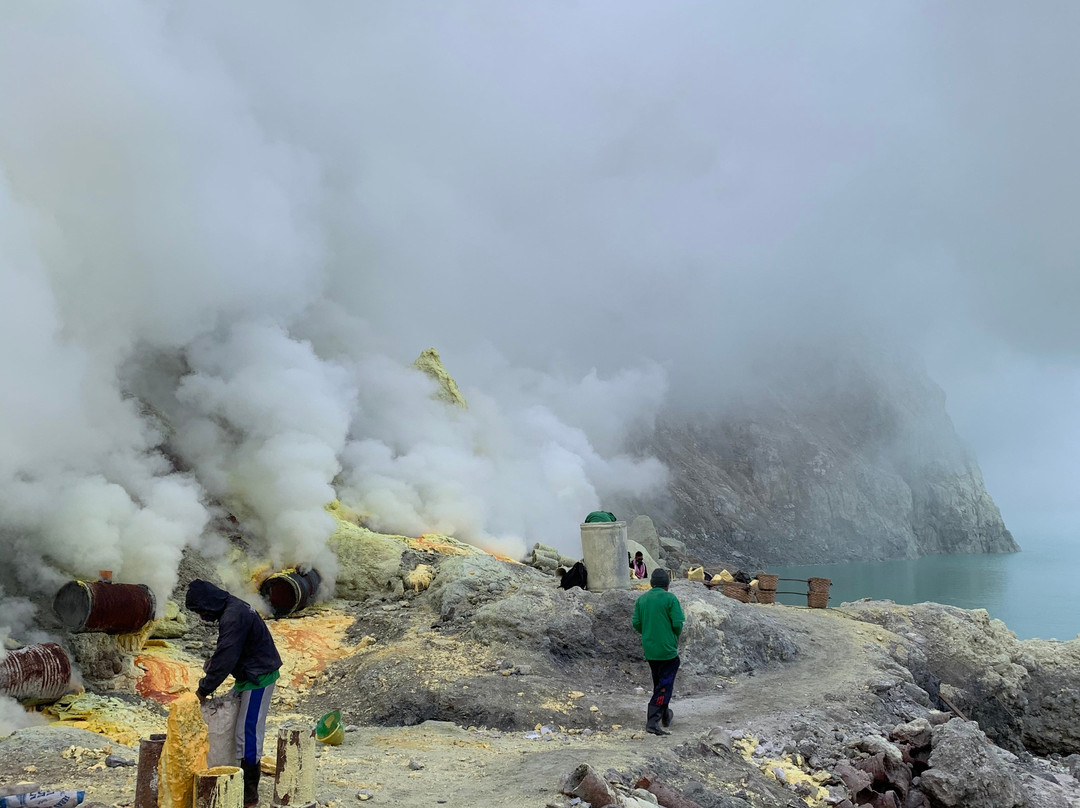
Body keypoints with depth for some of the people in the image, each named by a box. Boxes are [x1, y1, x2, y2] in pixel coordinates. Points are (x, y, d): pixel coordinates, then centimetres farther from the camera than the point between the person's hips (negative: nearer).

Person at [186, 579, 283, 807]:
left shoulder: (233, 617, -24)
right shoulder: (233, 608, 9)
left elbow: (225, 658, -23)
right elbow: (226, 650, 22)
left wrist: (204, 689, -13)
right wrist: (213, 660, 3)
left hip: (258, 678, -11)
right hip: (249, 675, 11)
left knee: (247, 733, -8)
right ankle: (243, 780, 22)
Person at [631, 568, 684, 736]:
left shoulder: (642, 599, 5)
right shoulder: (670, 598, -10)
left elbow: (636, 624, 3)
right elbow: (678, 623, -14)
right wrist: (675, 636, 6)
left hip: (649, 650, 6)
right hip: (667, 649, -6)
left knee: (658, 683, 22)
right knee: (664, 686, -1)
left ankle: (665, 715, 36)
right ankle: (653, 721, -9)